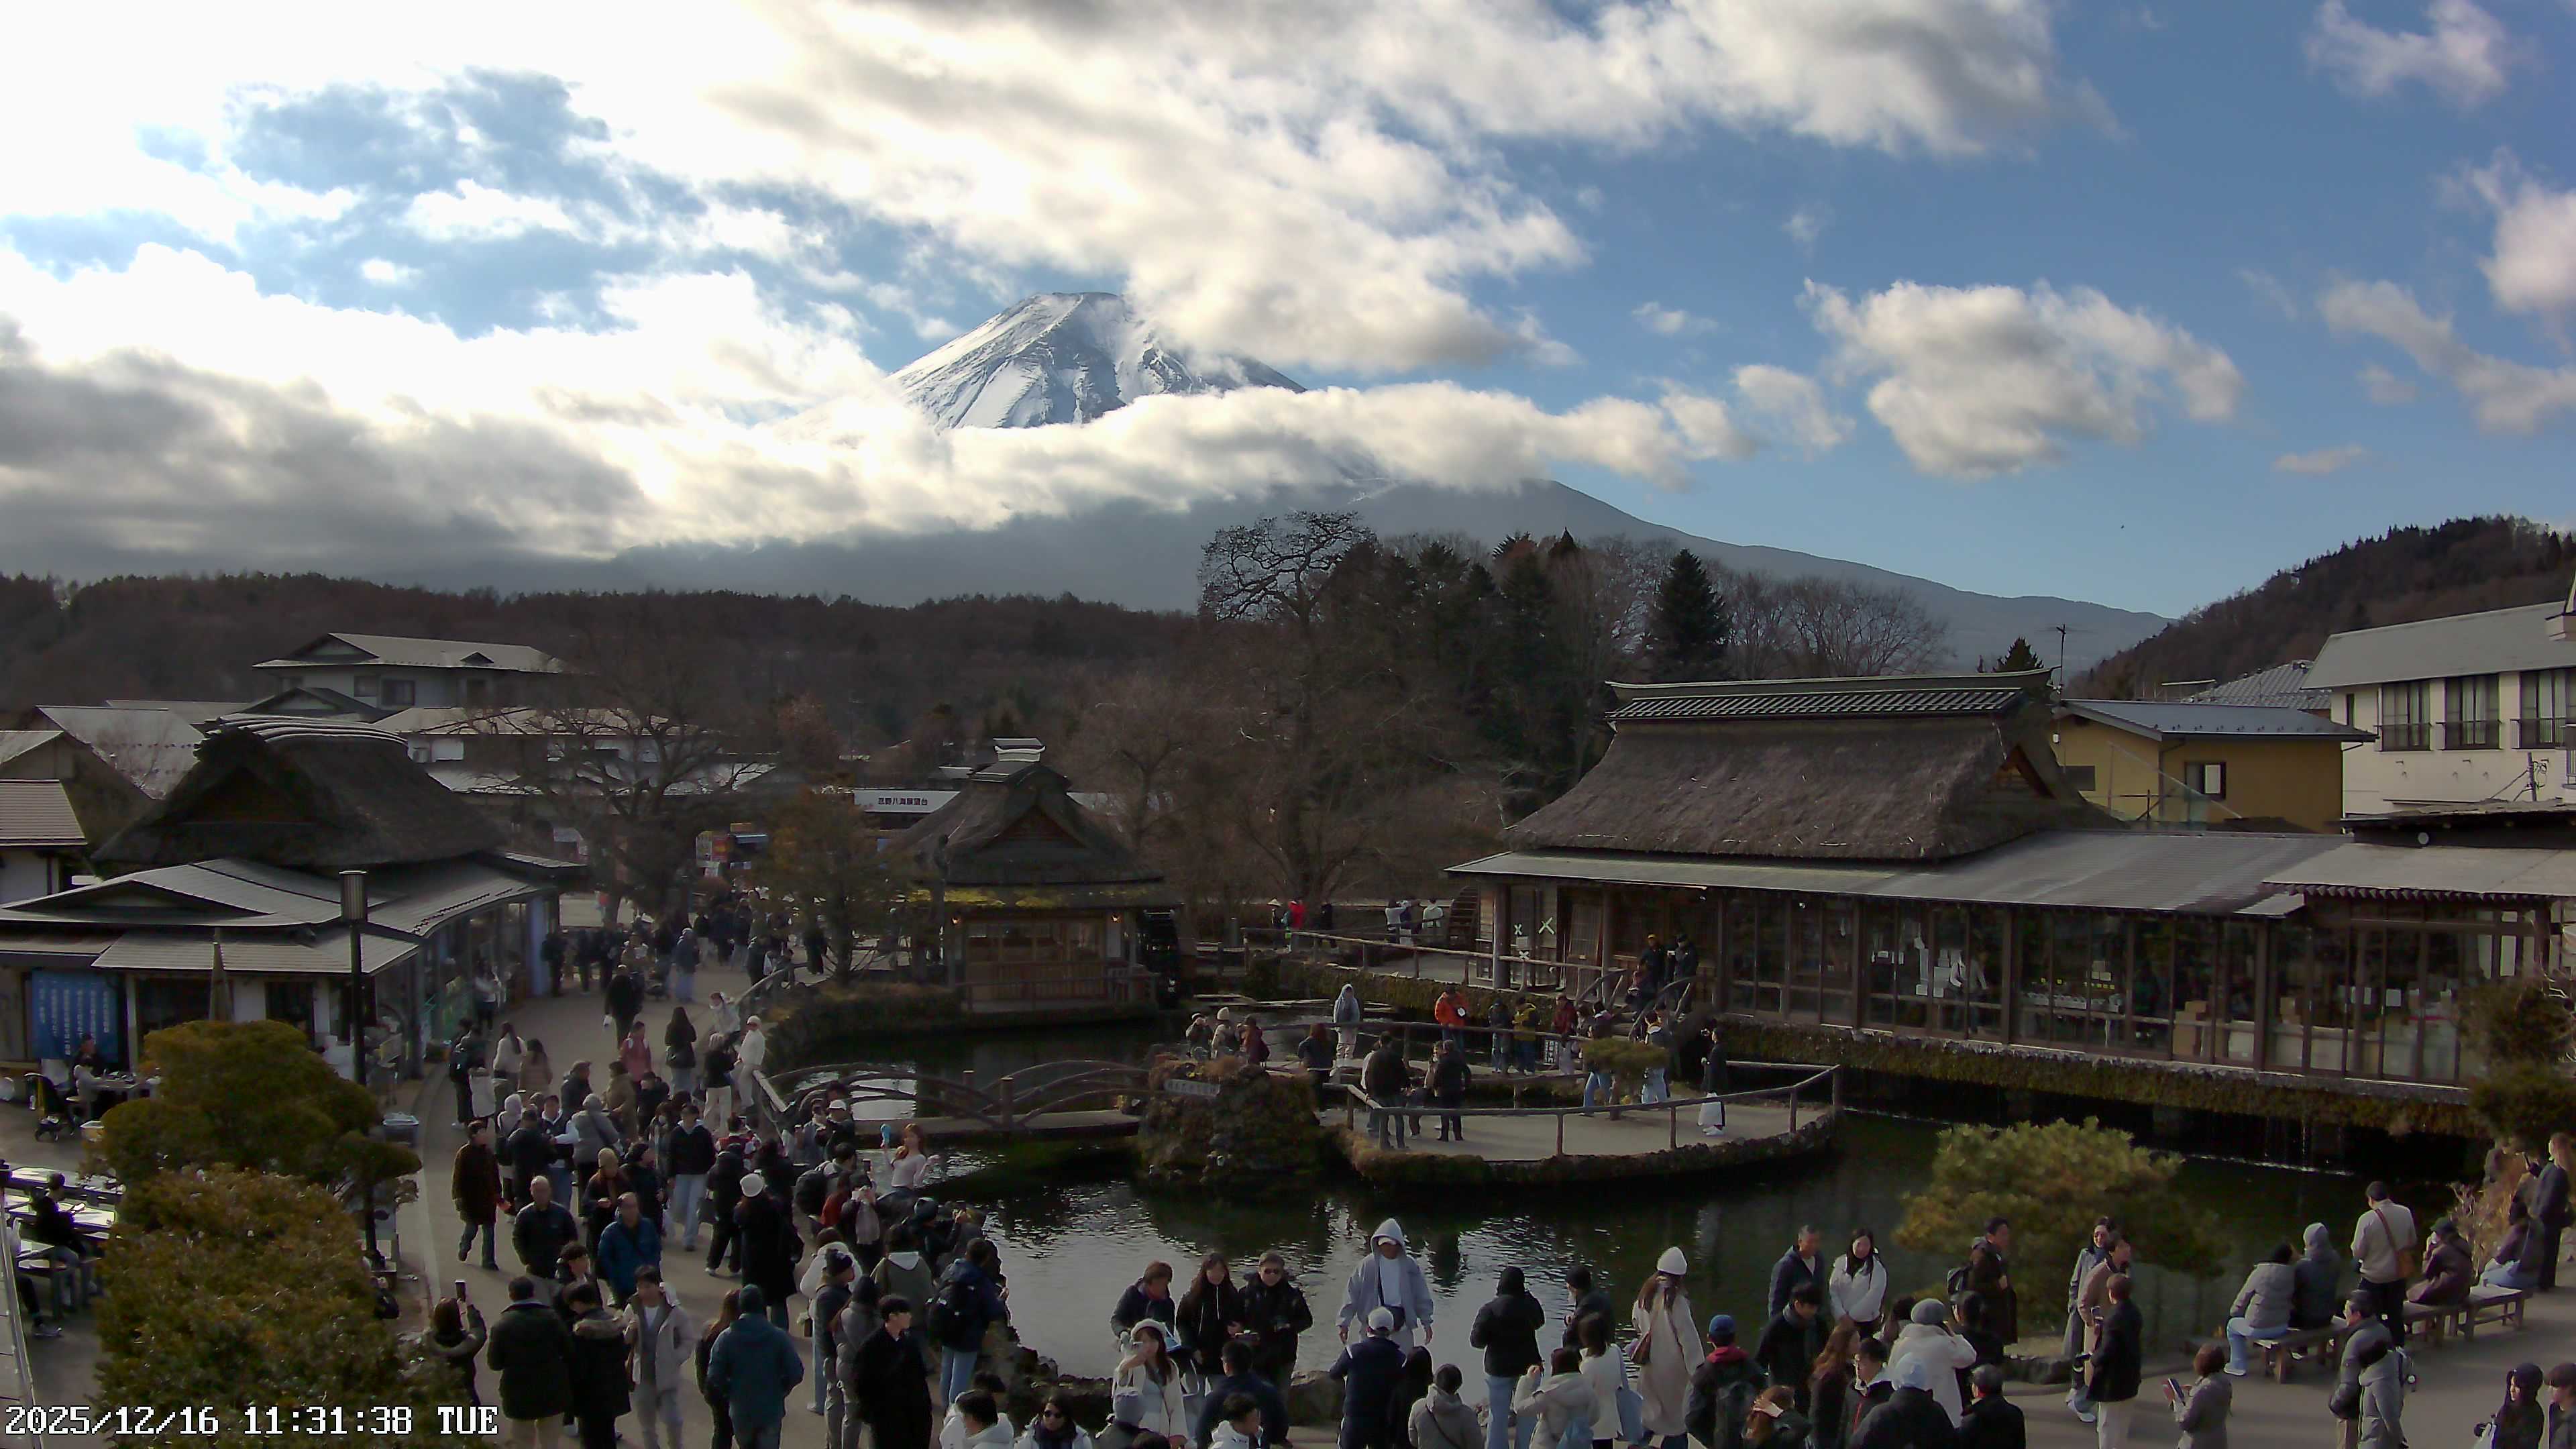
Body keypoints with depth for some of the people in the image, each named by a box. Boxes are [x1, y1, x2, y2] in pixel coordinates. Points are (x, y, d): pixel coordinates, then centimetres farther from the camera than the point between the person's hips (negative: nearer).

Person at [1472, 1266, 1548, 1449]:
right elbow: (1540, 1322, 13)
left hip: (1499, 1370, -2)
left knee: (1497, 1417, 10)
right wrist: (1528, 1294, 16)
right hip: (1528, 1366, 2)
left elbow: (1476, 1341, -13)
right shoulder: (1530, 1305, -9)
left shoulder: (1489, 1310, -16)